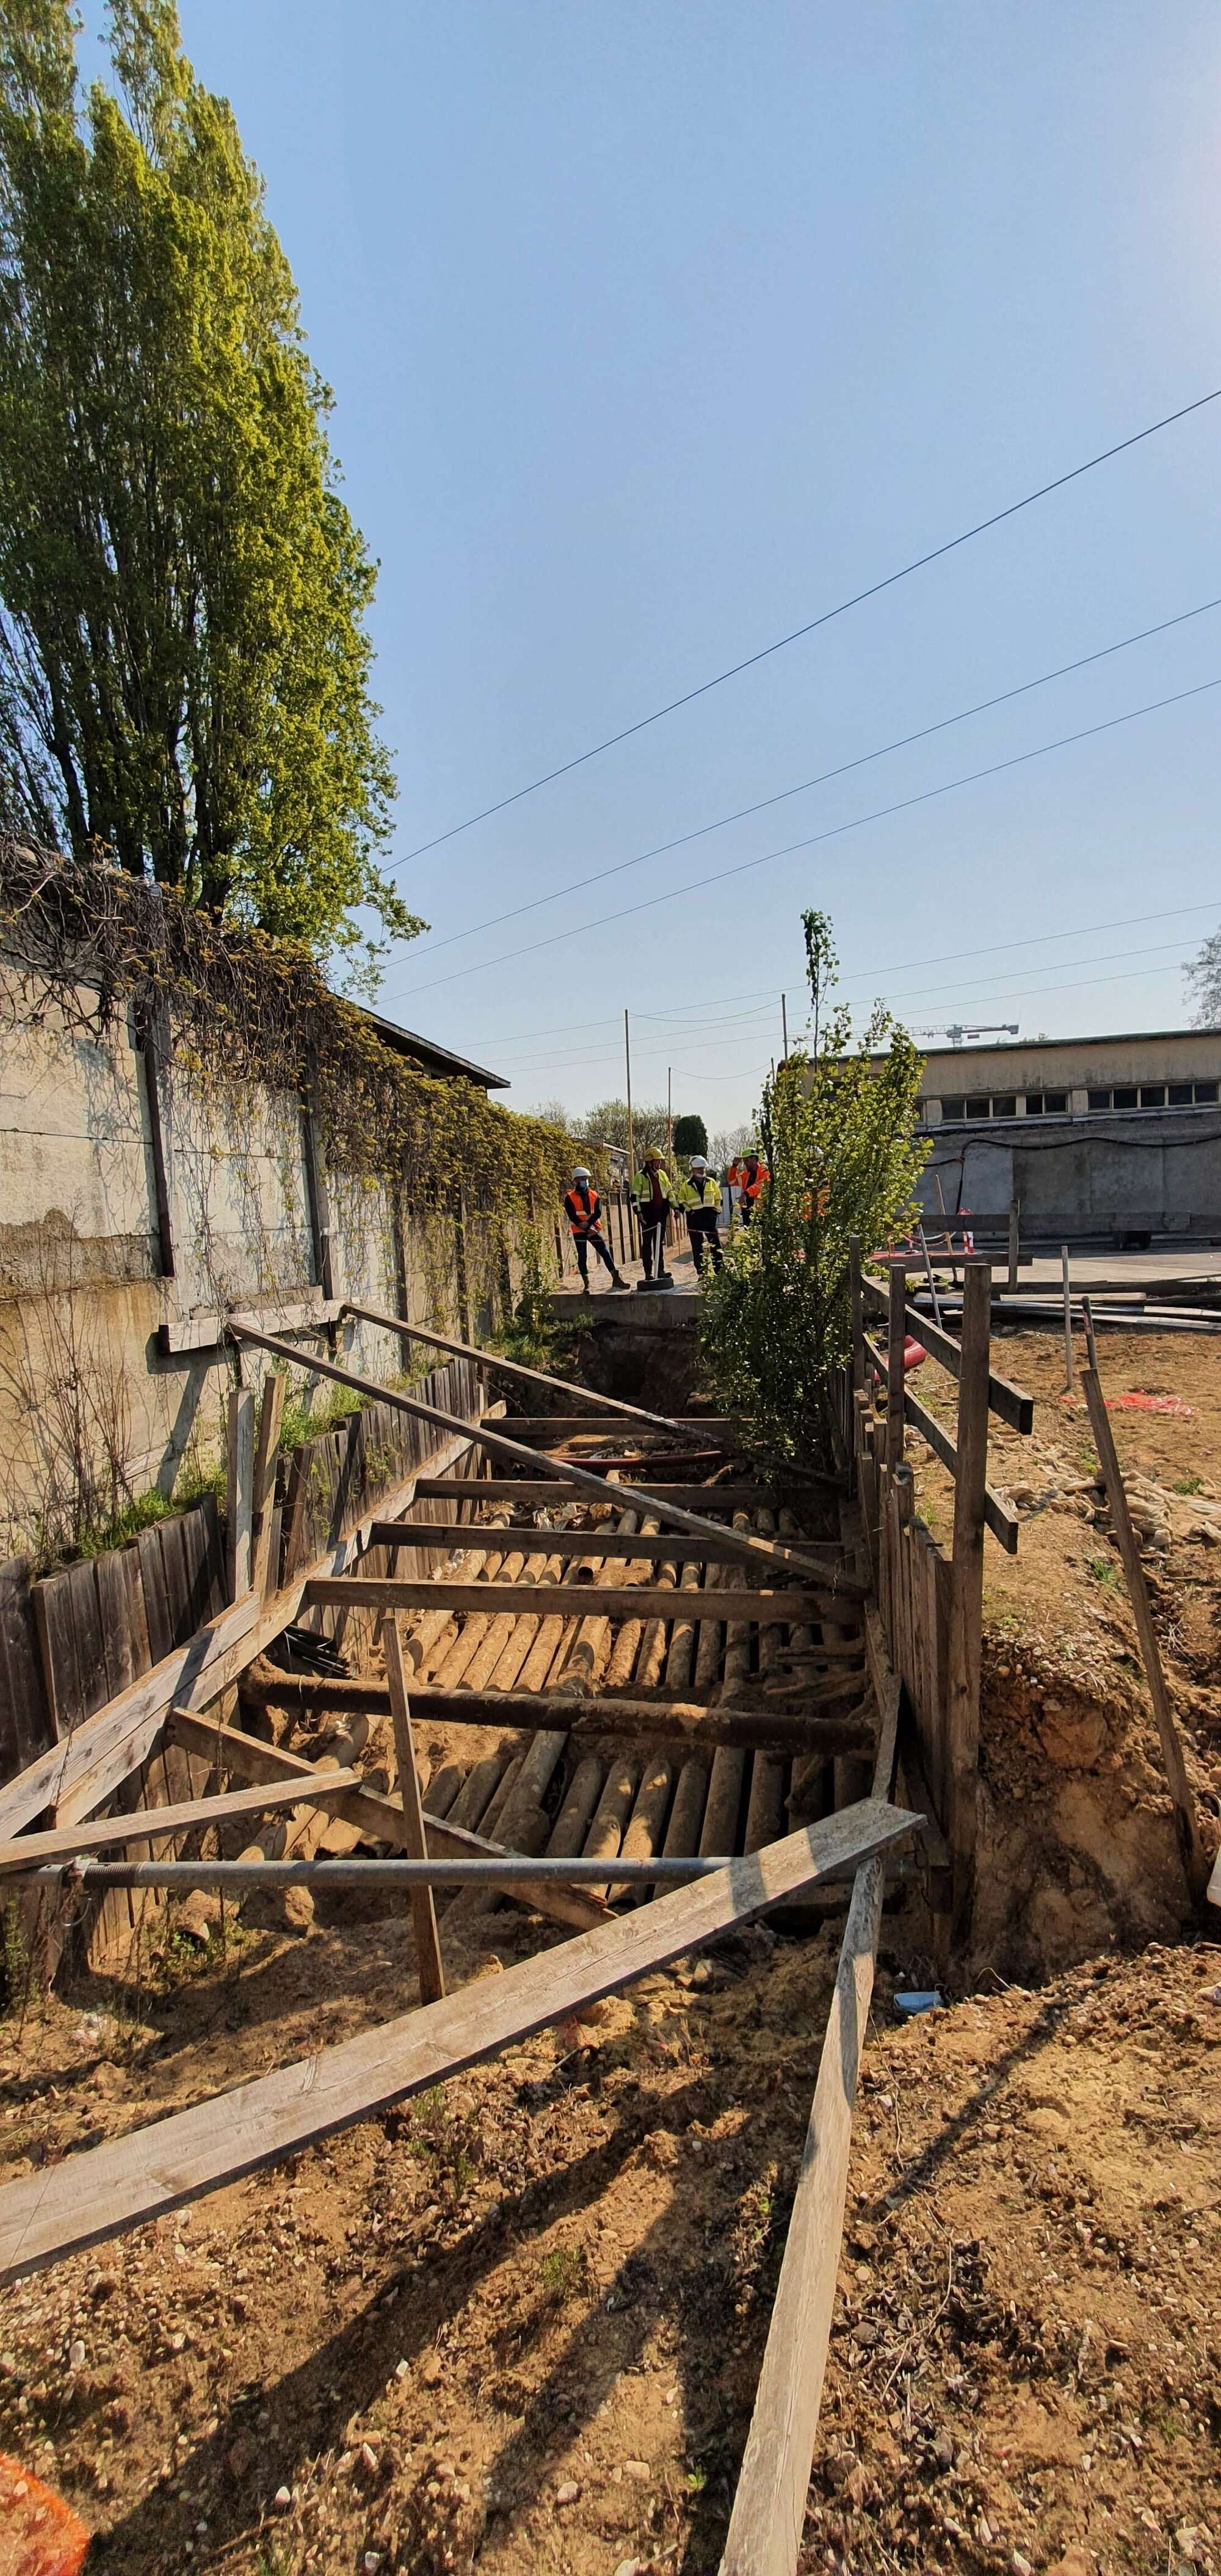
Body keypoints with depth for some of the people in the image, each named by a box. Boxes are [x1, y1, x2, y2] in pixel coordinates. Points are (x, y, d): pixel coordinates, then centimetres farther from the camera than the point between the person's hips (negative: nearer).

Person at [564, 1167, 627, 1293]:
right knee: (582, 1257, 1)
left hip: (593, 1230, 3)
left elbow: (598, 1213, -3)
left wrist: (588, 1223, -20)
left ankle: (616, 1279, -1)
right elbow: (572, 1217, -10)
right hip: (579, 1232, -3)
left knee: (605, 1253, -3)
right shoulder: (570, 1198, -3)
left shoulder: (594, 1195, 8)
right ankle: (586, 1285, 6)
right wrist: (587, 1229, -14)